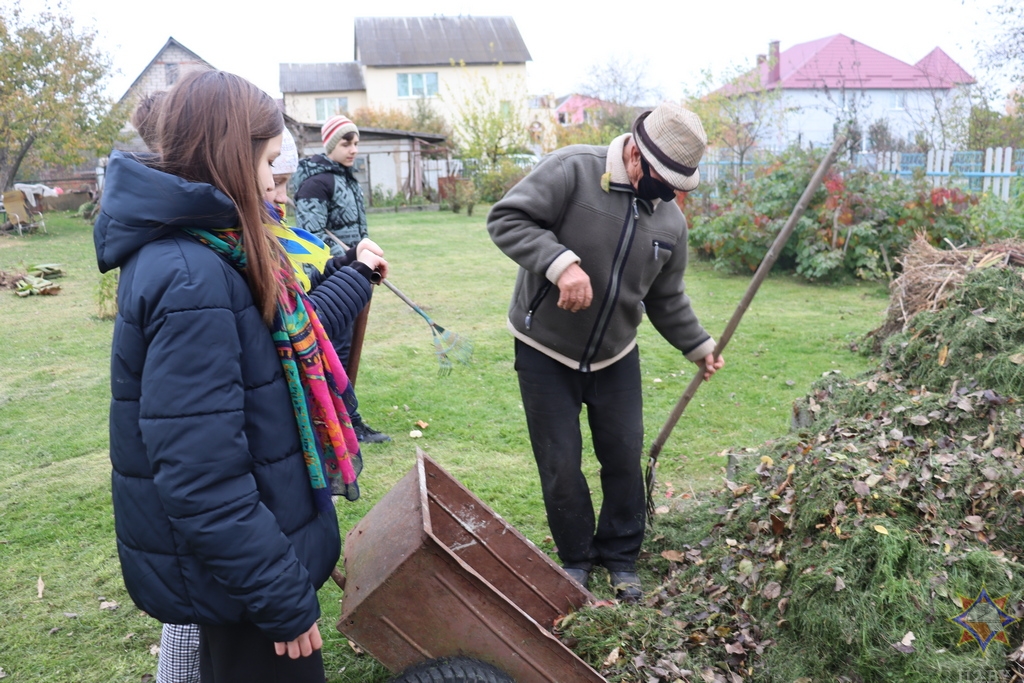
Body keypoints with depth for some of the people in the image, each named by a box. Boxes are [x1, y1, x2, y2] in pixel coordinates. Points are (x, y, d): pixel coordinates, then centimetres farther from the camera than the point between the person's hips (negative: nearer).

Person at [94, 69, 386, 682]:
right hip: (231, 565, -10)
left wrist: (357, 277, 32)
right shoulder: (191, 278, -28)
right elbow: (201, 476, -30)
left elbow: (287, 336, 20)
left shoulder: (210, 252, 4)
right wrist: (285, 599, -23)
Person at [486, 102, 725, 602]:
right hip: (545, 354, -4)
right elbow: (507, 219, -25)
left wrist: (698, 345, 12)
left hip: (616, 358, 5)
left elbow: (666, 299, 13)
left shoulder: (670, 220, 2)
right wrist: (561, 263, -36)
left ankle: (621, 557, 31)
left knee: (624, 459, 9)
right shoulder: (572, 171, -18)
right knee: (561, 465, 3)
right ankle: (575, 559, 26)